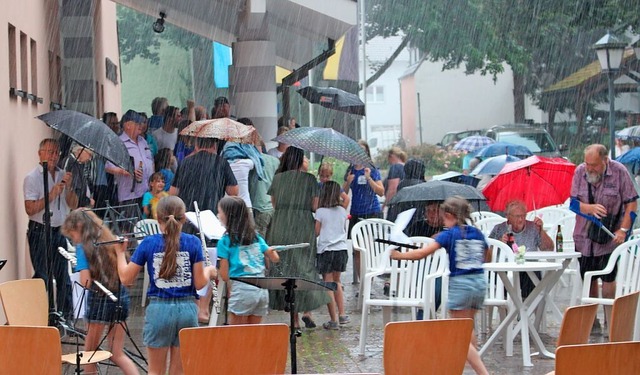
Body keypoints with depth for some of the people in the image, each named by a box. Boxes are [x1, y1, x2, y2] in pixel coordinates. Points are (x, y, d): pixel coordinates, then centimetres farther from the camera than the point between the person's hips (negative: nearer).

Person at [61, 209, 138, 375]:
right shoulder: (111, 242, 9)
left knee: (89, 352, 10)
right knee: (117, 354, 12)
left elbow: (86, 282, -17)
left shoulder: (83, 247, -9)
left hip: (100, 299, -6)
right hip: (120, 297, 6)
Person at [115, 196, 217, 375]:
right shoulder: (193, 243, -2)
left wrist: (121, 252, 16)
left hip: (159, 309, -1)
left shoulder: (148, 243, -3)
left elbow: (126, 279, 1)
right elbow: (199, 283, -2)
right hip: (187, 309, 1)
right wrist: (209, 271, 19)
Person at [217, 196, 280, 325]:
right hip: (262, 290, 5)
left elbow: (224, 273, -6)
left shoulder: (225, 241, -3)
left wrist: (229, 289, 11)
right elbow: (275, 258, 14)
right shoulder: (256, 237, 12)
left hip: (242, 289, -5)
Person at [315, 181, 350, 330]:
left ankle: (334, 320, -2)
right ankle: (342, 315, 17)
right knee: (336, 281, 20)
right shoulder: (342, 211, 4)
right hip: (341, 249, 4)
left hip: (326, 250, -4)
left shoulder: (320, 212, -9)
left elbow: (316, 232, -4)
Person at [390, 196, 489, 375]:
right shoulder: (477, 234, 9)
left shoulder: (449, 235, -6)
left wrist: (399, 255, 1)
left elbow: (421, 253, -10)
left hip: (460, 284, -6)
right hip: (479, 281, 6)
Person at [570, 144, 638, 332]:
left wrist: (623, 230, -15)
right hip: (584, 236, 4)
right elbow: (573, 203, 0)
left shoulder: (619, 172, -9)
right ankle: (591, 320, 21)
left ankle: (610, 321, -2)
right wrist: (589, 208, -21)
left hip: (609, 236, -3)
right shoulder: (580, 171, -1)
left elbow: (631, 203, -6)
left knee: (608, 278, -9)